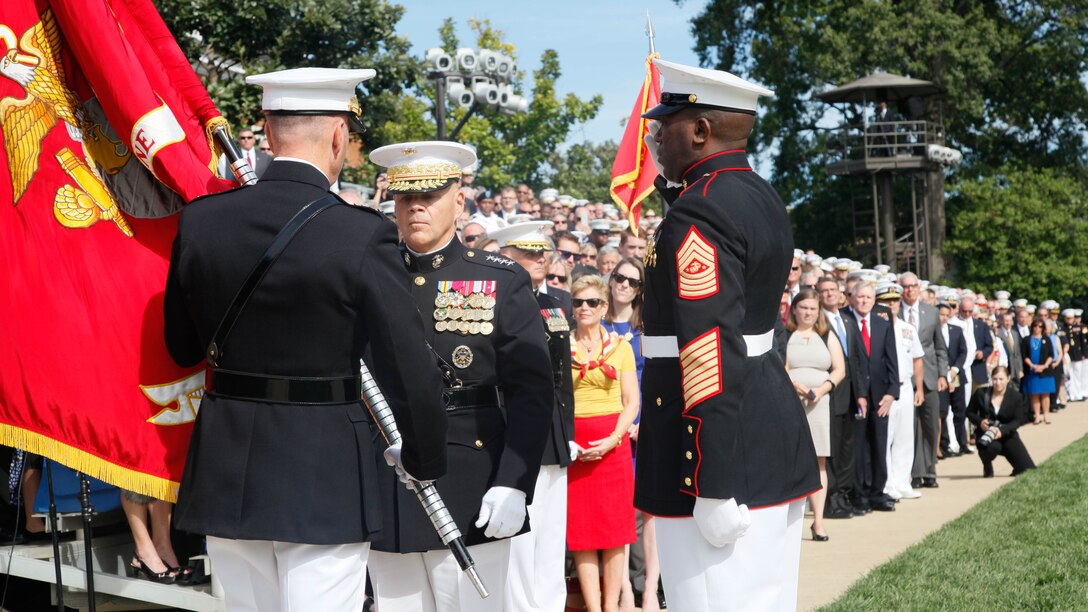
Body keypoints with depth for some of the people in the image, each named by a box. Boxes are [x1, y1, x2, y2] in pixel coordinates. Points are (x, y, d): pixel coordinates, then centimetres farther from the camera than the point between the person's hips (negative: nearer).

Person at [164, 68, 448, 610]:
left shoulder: (200, 220, -1)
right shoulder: (363, 234, -14)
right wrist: (427, 462, 4)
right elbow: (407, 367, -11)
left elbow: (182, 347, 10)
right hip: (324, 478, -5)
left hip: (226, 470, 5)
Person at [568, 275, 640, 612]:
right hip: (572, 446, 0)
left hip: (612, 444, 0)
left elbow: (632, 402, 3)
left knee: (614, 530, 0)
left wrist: (612, 440, -11)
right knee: (580, 531, 0)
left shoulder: (620, 346, 7)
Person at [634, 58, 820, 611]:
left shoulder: (698, 212, -17)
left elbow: (712, 355, -23)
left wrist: (714, 489, -22)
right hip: (773, 434, 10)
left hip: (726, 452, -10)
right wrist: (675, 190, 15)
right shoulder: (761, 197, 11)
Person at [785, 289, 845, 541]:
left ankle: (818, 520, 1)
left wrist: (822, 389, -8)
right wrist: (794, 385, -19)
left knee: (818, 461, 0)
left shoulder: (828, 337, 15)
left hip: (819, 404, 3)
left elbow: (839, 369, 8)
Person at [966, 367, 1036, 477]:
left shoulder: (1016, 396, -4)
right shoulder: (981, 393, -3)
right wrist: (980, 421, -16)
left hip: (1007, 435, 1)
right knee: (992, 446, -40)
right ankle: (987, 468, -5)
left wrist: (1002, 430, -27)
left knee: (1028, 470, -13)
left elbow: (1018, 420, -8)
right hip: (986, 433, -1)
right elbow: (970, 412, 7)